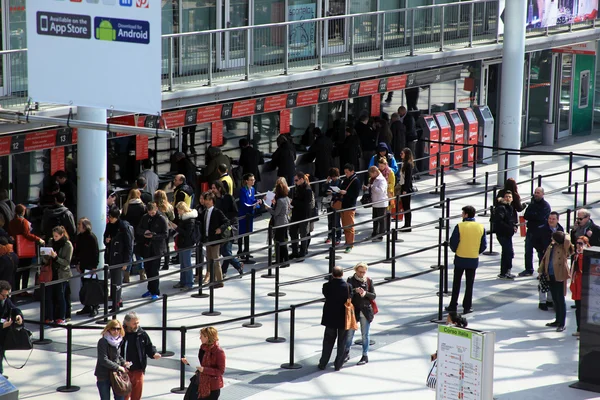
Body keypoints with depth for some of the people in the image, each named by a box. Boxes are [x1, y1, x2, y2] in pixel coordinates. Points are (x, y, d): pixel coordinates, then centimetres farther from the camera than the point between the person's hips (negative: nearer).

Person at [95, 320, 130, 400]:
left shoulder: (119, 341, 4)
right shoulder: (103, 342, -16)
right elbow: (103, 360, -22)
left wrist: (124, 362, 1)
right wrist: (118, 367, -18)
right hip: (104, 376, -6)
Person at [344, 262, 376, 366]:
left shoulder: (369, 281, 0)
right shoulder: (351, 280, -2)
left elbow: (374, 295, 0)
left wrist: (365, 293, -19)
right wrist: (355, 290, -31)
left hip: (365, 311, 0)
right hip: (353, 310, 0)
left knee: (365, 334, 6)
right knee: (349, 333, 7)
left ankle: (365, 356, 16)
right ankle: (347, 353, 26)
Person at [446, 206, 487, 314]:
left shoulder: (460, 226, -14)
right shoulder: (481, 227, -4)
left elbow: (453, 242, -13)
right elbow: (484, 245, -1)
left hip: (460, 259, -2)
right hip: (473, 260, 2)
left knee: (456, 284, 11)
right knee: (469, 284, 11)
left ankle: (453, 305, 14)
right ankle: (467, 307, 13)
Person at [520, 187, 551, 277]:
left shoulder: (545, 205, -6)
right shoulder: (531, 204, 13)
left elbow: (541, 218, -17)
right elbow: (526, 216, 4)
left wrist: (530, 215, -7)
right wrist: (535, 216, -12)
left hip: (541, 232, -6)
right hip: (530, 231, 6)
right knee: (528, 251, 10)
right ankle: (528, 270, 21)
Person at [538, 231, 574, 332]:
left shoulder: (563, 249, -12)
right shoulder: (551, 246, 8)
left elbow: (567, 241, -32)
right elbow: (545, 258, 18)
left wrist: (565, 236, -10)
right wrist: (542, 270, 18)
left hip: (559, 276, -7)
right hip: (551, 276, 7)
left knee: (560, 300, -3)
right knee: (555, 299, 16)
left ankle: (562, 324, 1)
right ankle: (558, 321, 27)